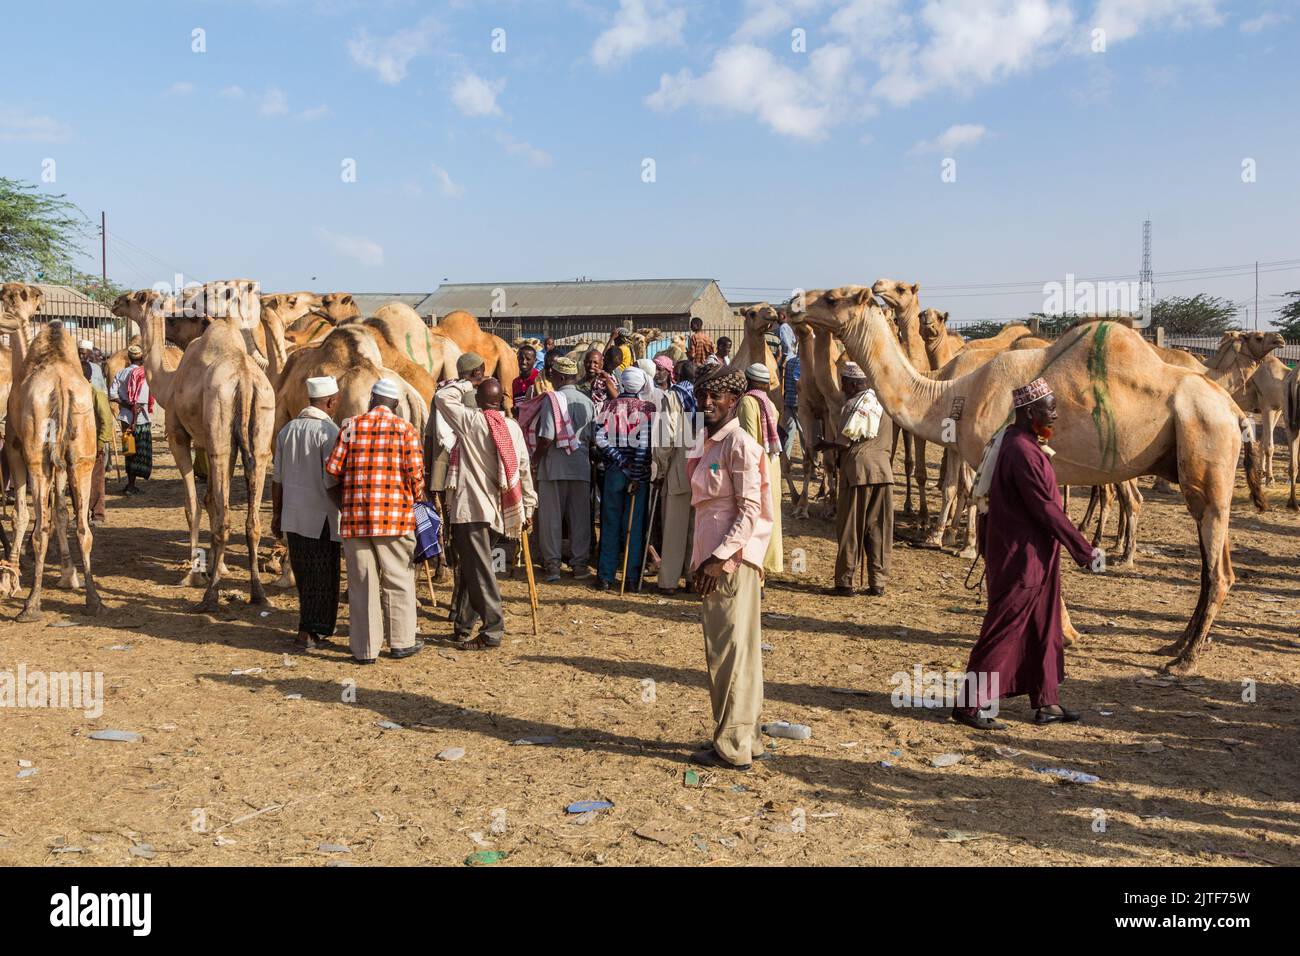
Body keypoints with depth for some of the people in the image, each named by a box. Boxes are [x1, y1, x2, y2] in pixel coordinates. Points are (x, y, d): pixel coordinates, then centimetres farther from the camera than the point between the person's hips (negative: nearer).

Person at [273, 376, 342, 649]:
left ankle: (313, 628, 25)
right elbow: (333, 479, -15)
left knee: (304, 574, 15)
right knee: (323, 577, 4)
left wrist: (276, 514, 19)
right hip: (321, 516, -7)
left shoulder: (287, 430, 9)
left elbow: (277, 477, 12)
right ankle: (310, 631, 5)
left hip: (292, 515, 7)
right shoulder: (328, 431, -12)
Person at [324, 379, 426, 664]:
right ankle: (401, 642, 17)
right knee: (398, 580, 10)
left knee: (361, 582, 7)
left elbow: (333, 469, 2)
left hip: (355, 516, 2)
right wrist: (416, 501, 13)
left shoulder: (351, 426, 4)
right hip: (395, 515, -2)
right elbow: (415, 473, -6)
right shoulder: (405, 429, -1)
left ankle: (365, 648, 12)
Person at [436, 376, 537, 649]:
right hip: (494, 508, 7)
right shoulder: (513, 427, 6)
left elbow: (442, 397, -3)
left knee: (479, 570, -4)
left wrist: (465, 384, 9)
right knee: (469, 567, 18)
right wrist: (528, 508, 12)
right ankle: (463, 625, 25)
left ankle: (492, 631, -3)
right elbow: (523, 470, 6)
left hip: (470, 508, -7)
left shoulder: (471, 421, -8)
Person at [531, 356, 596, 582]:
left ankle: (552, 565, 5)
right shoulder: (588, 402, 5)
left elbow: (546, 438, -16)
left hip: (554, 467, -4)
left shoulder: (552, 400, -10)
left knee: (551, 517, 4)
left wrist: (535, 460, -2)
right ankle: (579, 563, 13)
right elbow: (594, 437, 5)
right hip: (581, 467, 4)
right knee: (580, 517, 10)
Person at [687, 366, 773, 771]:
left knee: (729, 653, -3)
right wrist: (706, 559, 13)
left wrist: (719, 559, -19)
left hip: (732, 560, -9)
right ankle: (747, 738, 24)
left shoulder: (739, 444, -12)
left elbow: (749, 512, -16)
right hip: (714, 558, 9)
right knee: (732, 652, 14)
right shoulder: (712, 443, 15)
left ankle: (733, 747, 6)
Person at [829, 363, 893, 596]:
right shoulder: (883, 403, 12)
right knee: (879, 529, 8)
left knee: (850, 528, 3)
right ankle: (878, 583, 11)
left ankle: (845, 582, 7)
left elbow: (844, 444, -10)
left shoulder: (852, 405, -8)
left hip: (857, 471, -5)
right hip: (883, 470, 5)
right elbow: (889, 444, 14)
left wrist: (831, 446, 9)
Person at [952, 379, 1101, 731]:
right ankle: (970, 705, 8)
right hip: (1021, 560, -10)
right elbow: (1047, 510, -21)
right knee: (1002, 632, -2)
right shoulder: (1023, 452, -22)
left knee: (1044, 630, 16)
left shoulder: (1014, 442, 11)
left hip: (1034, 558, 10)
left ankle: (1046, 703, 27)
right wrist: (1085, 552, -14)